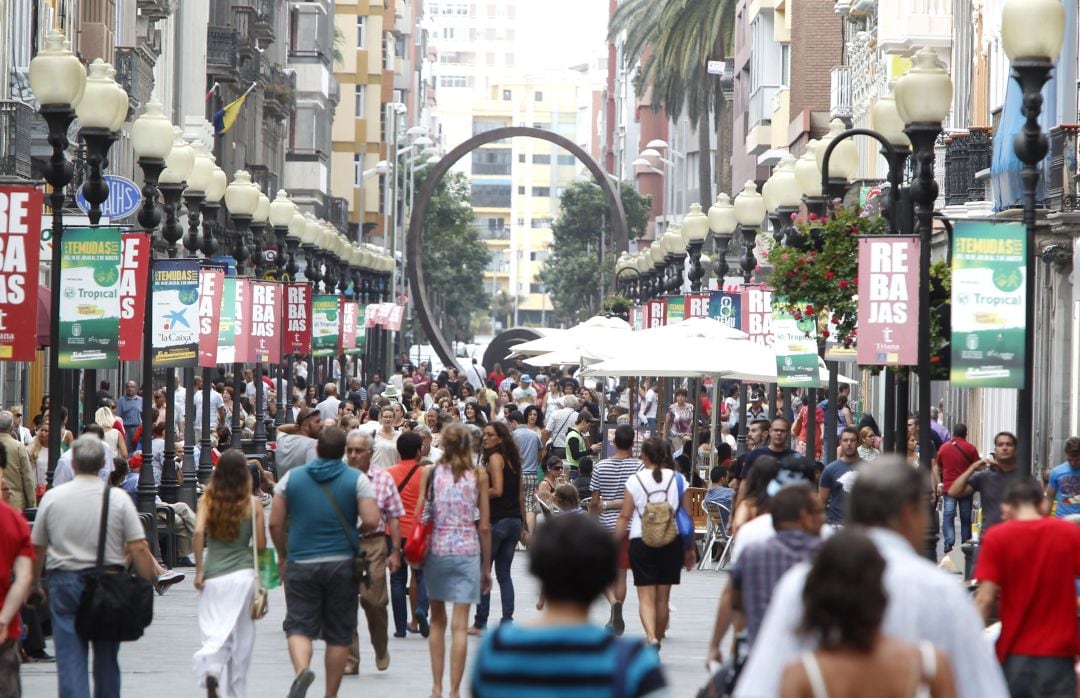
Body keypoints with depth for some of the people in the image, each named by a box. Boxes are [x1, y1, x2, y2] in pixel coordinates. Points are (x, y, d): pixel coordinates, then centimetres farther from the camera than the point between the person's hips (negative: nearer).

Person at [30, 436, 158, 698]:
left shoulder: (52, 497, -2)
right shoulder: (118, 498, -4)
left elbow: (37, 548, 6)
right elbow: (139, 548, -8)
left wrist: (34, 584, 20)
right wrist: (150, 582, 1)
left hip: (65, 581, -1)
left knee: (70, 659, -3)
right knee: (107, 657, 16)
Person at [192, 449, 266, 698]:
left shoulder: (208, 499, 1)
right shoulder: (253, 504, -1)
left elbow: (199, 532, -11)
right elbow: (261, 545, 0)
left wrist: (199, 570, -5)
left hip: (213, 575, 0)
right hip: (242, 573, 0)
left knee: (213, 631, 1)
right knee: (241, 636, 11)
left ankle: (210, 670, -29)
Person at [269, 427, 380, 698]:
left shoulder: (291, 478, 3)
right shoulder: (357, 479, -1)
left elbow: (275, 523, 2)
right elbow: (371, 521, -11)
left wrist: (283, 556, 15)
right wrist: (354, 532, 11)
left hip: (301, 564, 0)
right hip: (342, 564, 0)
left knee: (299, 625, 3)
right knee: (339, 633, 10)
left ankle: (301, 669, -26)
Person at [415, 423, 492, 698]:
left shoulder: (430, 472, 1)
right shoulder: (478, 475, 1)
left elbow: (419, 516, -2)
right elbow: (484, 526, 1)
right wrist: (486, 567, 8)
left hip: (436, 549, 1)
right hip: (467, 551, -1)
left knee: (437, 620, 16)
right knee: (460, 625, -1)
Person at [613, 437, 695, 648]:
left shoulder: (635, 480, -2)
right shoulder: (678, 480, 2)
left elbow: (624, 517, -3)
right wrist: (690, 549, 12)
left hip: (641, 542, -2)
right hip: (671, 542, 2)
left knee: (646, 596, -2)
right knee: (663, 597, 12)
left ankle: (651, 637, -23)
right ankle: (658, 639, 21)